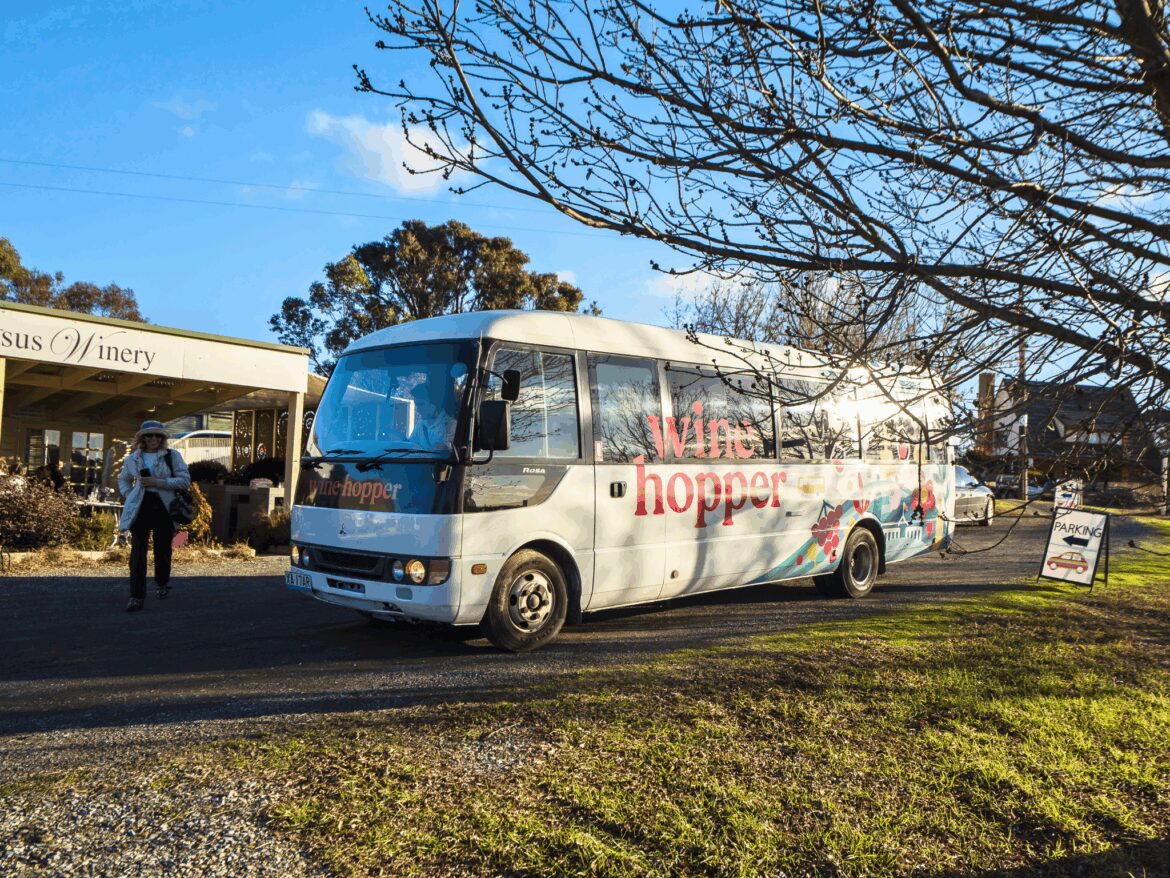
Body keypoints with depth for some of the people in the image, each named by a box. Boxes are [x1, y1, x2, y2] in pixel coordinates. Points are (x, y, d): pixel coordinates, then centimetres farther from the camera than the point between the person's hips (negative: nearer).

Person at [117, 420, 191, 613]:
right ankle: (136, 598, -6)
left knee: (162, 550, 10)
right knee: (137, 553, -8)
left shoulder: (172, 456, 2)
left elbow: (185, 480, -6)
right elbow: (123, 479, 26)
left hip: (164, 508, -1)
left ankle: (162, 584, 37)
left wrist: (157, 482, -15)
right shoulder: (133, 458, 11)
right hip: (140, 508, 1)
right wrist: (129, 496, 7)